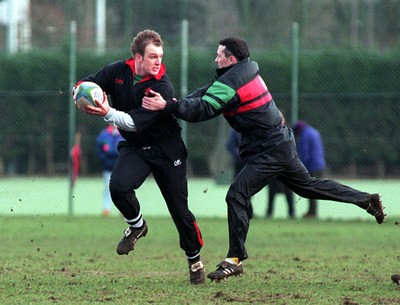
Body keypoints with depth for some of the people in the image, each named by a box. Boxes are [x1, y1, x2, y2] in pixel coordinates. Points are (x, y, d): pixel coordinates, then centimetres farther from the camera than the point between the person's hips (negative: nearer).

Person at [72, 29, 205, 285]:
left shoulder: (162, 87, -24)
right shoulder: (118, 72, -10)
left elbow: (136, 123, -30)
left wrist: (108, 113, -43)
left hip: (167, 149, -3)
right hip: (134, 148, 3)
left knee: (179, 210, -1)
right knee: (118, 186, -26)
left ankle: (195, 259, 22)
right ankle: (137, 225, 5)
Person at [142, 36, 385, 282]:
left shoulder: (231, 82, -19)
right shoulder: (248, 71, 9)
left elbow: (203, 110, -27)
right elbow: (207, 93, 10)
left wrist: (167, 106, -31)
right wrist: (178, 102, -5)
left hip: (268, 150, -10)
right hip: (282, 142, 10)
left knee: (237, 195, -12)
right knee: (307, 184, 24)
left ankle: (235, 259, -11)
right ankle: (367, 200, 33)